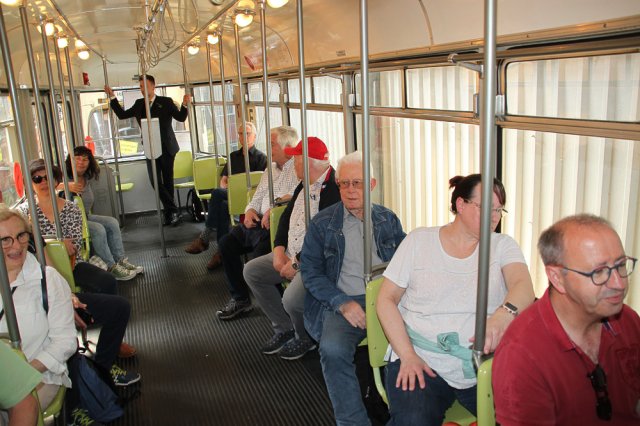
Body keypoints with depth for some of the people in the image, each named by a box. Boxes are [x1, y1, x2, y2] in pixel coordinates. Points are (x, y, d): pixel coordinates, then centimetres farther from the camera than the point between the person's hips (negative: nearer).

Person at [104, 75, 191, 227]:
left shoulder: (166, 102, 0)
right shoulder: (139, 104, 11)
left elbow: (181, 117, -4)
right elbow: (121, 114, 15)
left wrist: (185, 104, -22)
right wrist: (112, 97, 9)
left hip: (166, 148, -3)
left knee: (167, 181, 4)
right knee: (155, 181, -5)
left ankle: (170, 213, 14)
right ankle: (172, 211, 2)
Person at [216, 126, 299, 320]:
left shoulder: (298, 169, -8)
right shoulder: (271, 169, 21)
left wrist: (274, 206, -23)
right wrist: (250, 210, 4)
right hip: (259, 222, 9)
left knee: (261, 252, -29)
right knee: (227, 243, 0)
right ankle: (240, 298, 9)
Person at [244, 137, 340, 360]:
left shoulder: (335, 189, -20)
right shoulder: (305, 184, 11)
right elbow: (287, 216, 17)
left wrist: (297, 263, -19)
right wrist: (279, 250, 2)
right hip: (291, 255, 10)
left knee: (292, 298, -29)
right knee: (252, 271, 8)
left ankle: (305, 338, 7)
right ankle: (284, 329, 15)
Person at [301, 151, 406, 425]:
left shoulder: (388, 219, 17)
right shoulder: (322, 223, 9)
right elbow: (310, 271, 3)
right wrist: (342, 303, -11)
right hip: (344, 302, -1)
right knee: (333, 349, -32)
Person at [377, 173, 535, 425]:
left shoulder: (502, 246, 8)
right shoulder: (419, 240, 5)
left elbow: (524, 287, -11)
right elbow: (386, 300, 3)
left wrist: (504, 314, -35)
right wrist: (407, 355, -9)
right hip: (421, 361, -2)